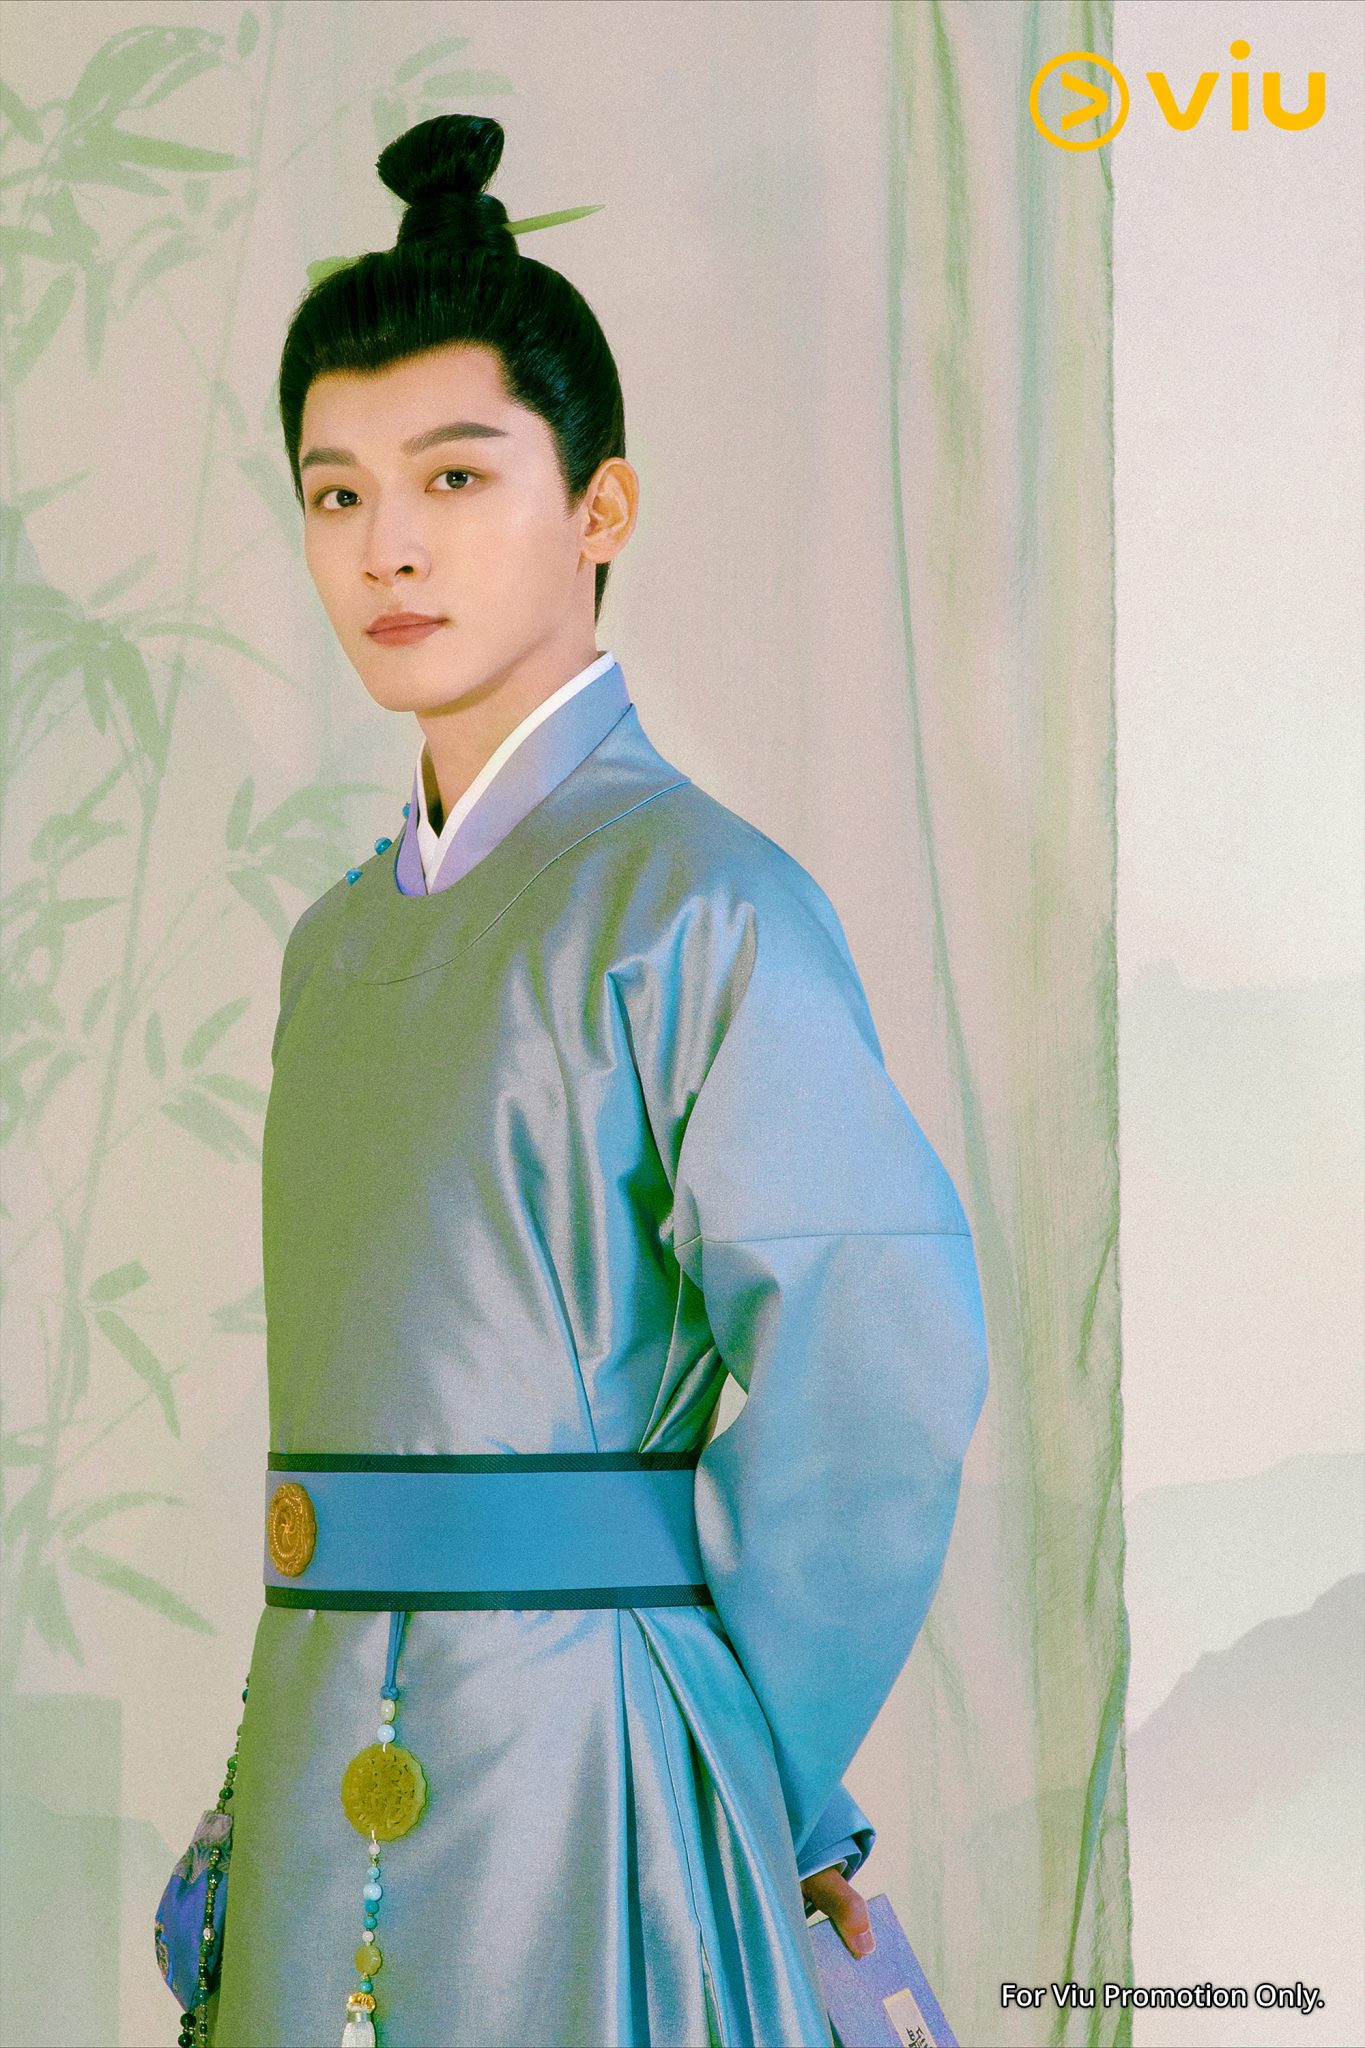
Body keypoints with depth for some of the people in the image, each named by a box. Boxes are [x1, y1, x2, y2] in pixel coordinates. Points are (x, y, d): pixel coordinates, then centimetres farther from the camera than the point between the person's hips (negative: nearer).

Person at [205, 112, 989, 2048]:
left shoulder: (697, 908, -11)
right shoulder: (340, 942, 15)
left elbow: (877, 1378, -18)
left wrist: (746, 1781, -9)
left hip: (574, 1787, -7)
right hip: (322, 1789, 7)